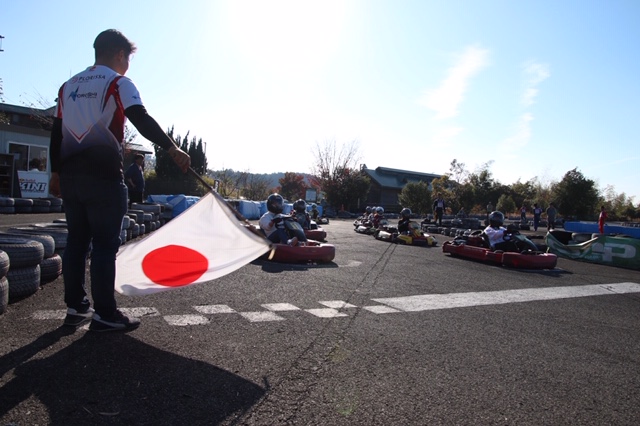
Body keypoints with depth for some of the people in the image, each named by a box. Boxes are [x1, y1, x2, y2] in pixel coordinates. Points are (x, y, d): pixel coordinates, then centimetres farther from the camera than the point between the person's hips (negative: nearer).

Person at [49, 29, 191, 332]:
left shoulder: (69, 85, 18)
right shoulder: (118, 83, -2)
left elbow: (56, 132, 17)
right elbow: (142, 120, -19)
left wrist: (56, 172, 21)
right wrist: (172, 149, -22)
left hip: (70, 175, 7)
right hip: (104, 176, -7)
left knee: (76, 241, 12)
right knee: (105, 244, -4)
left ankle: (75, 307, 18)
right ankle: (104, 314, 1)